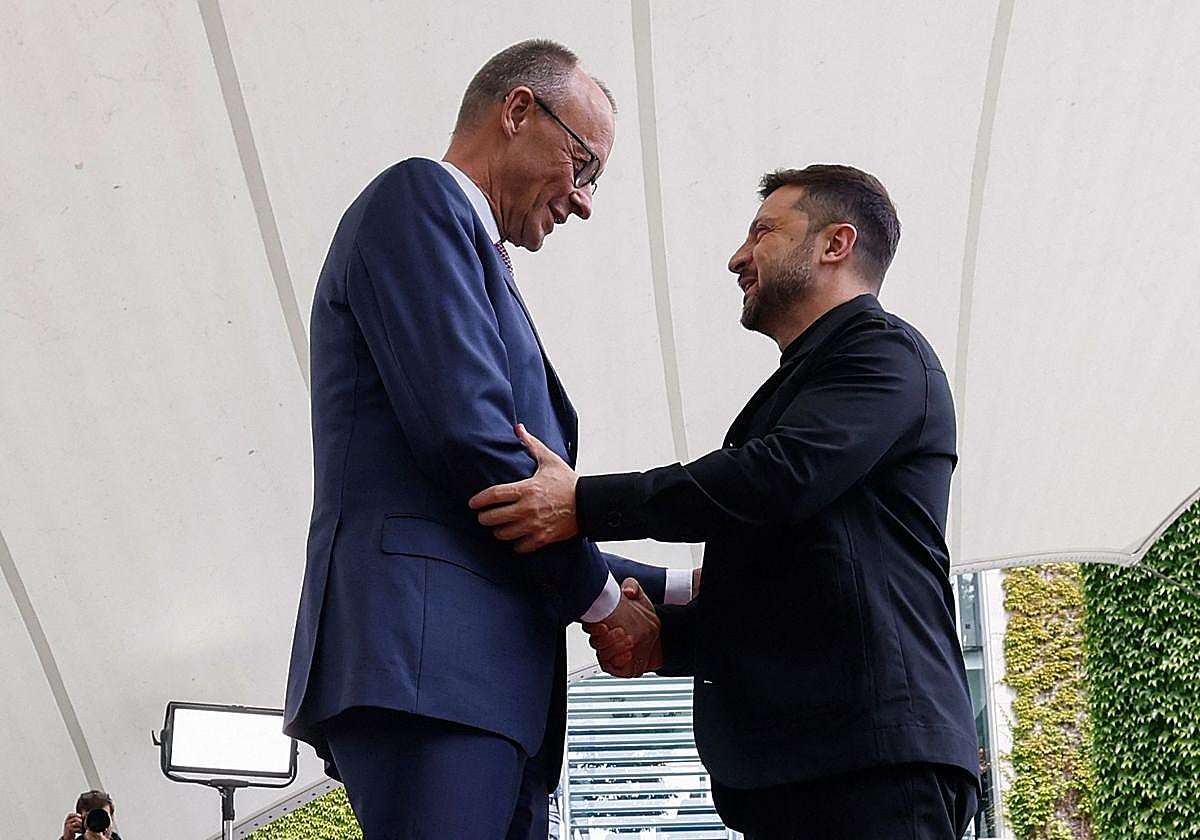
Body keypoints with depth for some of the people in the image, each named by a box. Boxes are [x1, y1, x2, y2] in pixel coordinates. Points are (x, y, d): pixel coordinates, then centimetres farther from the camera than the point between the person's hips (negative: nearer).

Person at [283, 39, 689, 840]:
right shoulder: (420, 198, 1)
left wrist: (678, 588, 25)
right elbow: (463, 433, -13)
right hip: (426, 656, -10)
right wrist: (602, 595, -1)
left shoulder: (480, 270, 29)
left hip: (491, 678, 10)